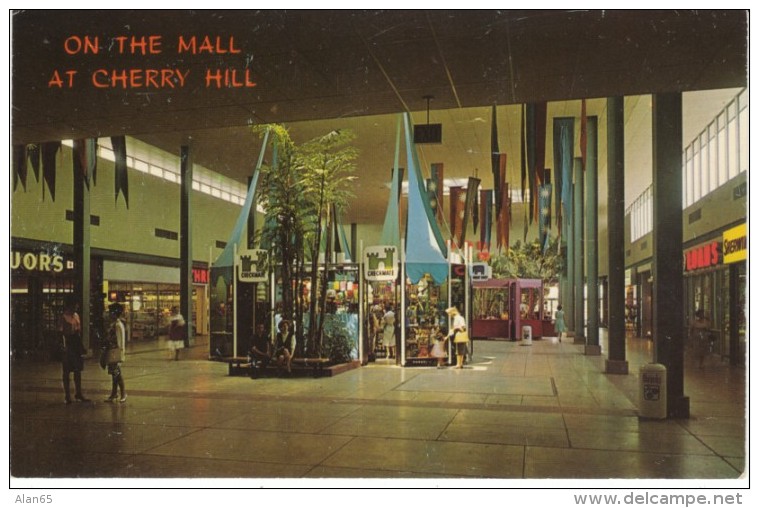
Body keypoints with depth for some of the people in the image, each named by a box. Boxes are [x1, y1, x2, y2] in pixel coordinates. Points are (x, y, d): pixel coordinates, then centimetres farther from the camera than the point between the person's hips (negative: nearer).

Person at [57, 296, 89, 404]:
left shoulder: (76, 316, 12)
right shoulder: (63, 318, -7)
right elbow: (61, 333, -11)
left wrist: (82, 347, 15)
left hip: (77, 347, 6)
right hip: (67, 347, -6)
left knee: (78, 371, 11)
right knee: (66, 372, 3)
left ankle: (78, 394, 20)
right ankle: (67, 396, 9)